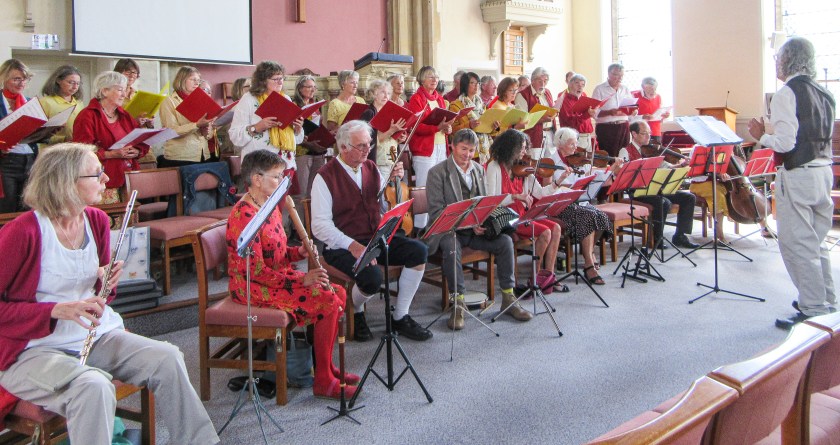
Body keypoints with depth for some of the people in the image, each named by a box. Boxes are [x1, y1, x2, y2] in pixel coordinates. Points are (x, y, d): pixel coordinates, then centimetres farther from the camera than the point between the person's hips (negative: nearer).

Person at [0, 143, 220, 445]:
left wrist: (105, 285, -7)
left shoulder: (97, 221, 4)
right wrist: (57, 310, -24)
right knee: (93, 385, -35)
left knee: (167, 358, -15)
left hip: (94, 336, 6)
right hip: (32, 349, -6)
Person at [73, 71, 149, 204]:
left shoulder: (125, 116, 19)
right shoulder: (88, 116, -3)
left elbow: (142, 143, 17)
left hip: (129, 179, 6)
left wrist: (136, 152, -5)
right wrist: (112, 154, -20)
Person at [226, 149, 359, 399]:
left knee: (339, 294, 0)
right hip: (252, 288, -9)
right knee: (328, 302, -20)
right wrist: (301, 279, -23)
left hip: (277, 279, 10)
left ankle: (326, 365, 11)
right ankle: (323, 381, -9)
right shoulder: (244, 215, -20)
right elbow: (256, 271, -23)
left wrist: (299, 252, -4)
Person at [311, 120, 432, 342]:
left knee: (419, 251, -16)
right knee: (372, 277, -34)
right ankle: (355, 312, 4)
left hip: (377, 238, 7)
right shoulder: (325, 177, -8)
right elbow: (320, 225, -15)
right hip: (343, 246, -6)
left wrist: (393, 181, 2)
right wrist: (352, 245, -27)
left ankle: (400, 317, -1)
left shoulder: (371, 168, 12)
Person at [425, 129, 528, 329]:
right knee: (451, 247, -37)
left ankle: (508, 298, -7)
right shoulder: (438, 172, -5)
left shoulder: (479, 170, 14)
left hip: (476, 229, 5)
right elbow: (436, 211, -11)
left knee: (505, 240, -19)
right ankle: (459, 303, -24)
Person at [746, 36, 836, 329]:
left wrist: (761, 135, -2)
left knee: (797, 244, -1)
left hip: (797, 175, -9)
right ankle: (826, 303, 28)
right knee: (816, 242, 18)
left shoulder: (786, 94, -13)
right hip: (824, 171, 9)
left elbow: (786, 142, -19)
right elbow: (825, 136, 18)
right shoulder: (824, 94, 13)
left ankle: (813, 310, 3)